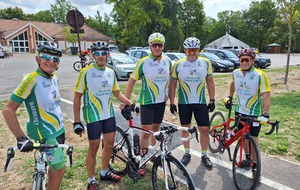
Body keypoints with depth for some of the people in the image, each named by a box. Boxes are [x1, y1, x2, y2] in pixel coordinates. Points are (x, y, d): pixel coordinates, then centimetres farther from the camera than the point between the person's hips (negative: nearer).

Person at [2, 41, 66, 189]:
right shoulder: (32, 79, -21)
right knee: (59, 170, -3)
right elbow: (8, 110, -21)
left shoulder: (54, 78, 2)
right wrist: (21, 137, -27)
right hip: (45, 134, -7)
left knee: (54, 167, 19)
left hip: (58, 130, 7)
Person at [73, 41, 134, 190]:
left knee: (109, 145, 15)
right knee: (93, 148, 4)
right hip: (93, 117, -5)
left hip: (109, 115, 6)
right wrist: (77, 121, -12)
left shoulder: (111, 72, 4)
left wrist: (131, 104, 4)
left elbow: (117, 93, 15)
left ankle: (104, 173, 37)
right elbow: (77, 96, -9)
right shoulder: (86, 72, -12)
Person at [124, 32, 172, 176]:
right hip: (147, 101, -4)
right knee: (146, 131, -3)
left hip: (161, 101, 4)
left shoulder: (167, 61, 1)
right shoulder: (143, 62, -13)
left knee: (156, 128, 16)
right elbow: (131, 81, -9)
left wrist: (169, 96, 13)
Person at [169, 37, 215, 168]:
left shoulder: (206, 63, -1)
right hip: (183, 103, 0)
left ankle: (204, 155, 23)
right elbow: (172, 84, 0)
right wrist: (172, 103, -2)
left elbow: (210, 82, 5)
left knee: (204, 129, 2)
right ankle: (187, 153, 30)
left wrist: (212, 100, 2)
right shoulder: (178, 65, -4)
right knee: (185, 128, 11)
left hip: (201, 102, 0)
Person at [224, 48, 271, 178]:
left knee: (253, 138, 2)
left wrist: (265, 114, -29)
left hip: (255, 114, -5)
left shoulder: (259, 75, -18)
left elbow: (266, 95, -21)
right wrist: (229, 97, 15)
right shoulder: (236, 73, -3)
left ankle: (255, 164, 18)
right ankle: (247, 157, 36)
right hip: (240, 111, 5)